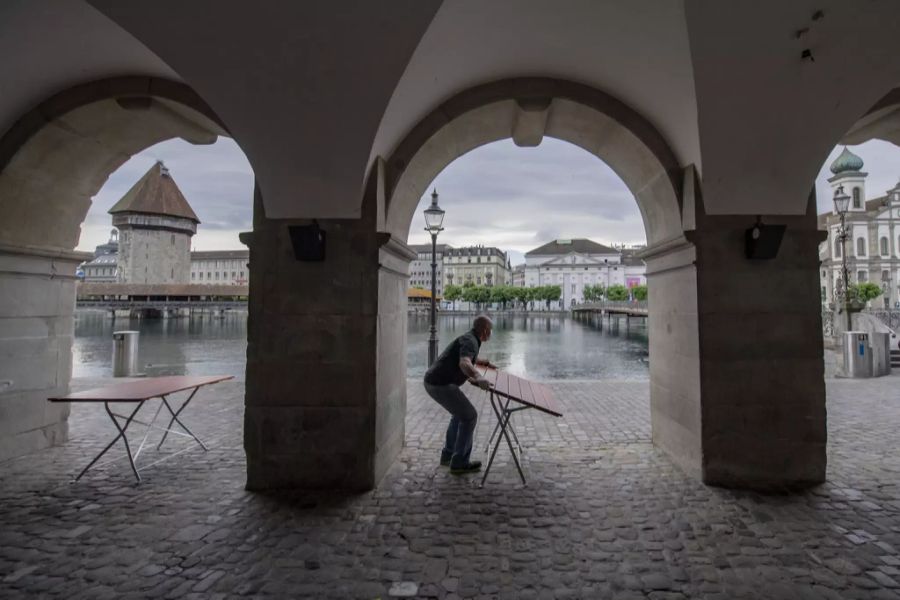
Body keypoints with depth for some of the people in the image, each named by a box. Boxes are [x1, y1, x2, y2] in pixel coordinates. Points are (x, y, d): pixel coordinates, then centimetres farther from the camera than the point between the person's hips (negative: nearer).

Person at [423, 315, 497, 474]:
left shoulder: (470, 338, 18)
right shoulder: (470, 341, -14)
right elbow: (464, 363, -35)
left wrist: (486, 363, 49)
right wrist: (477, 378, -52)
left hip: (434, 381, 10)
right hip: (441, 384, -10)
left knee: (460, 413, 25)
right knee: (469, 416, -1)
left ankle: (448, 454, 31)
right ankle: (459, 462, 4)